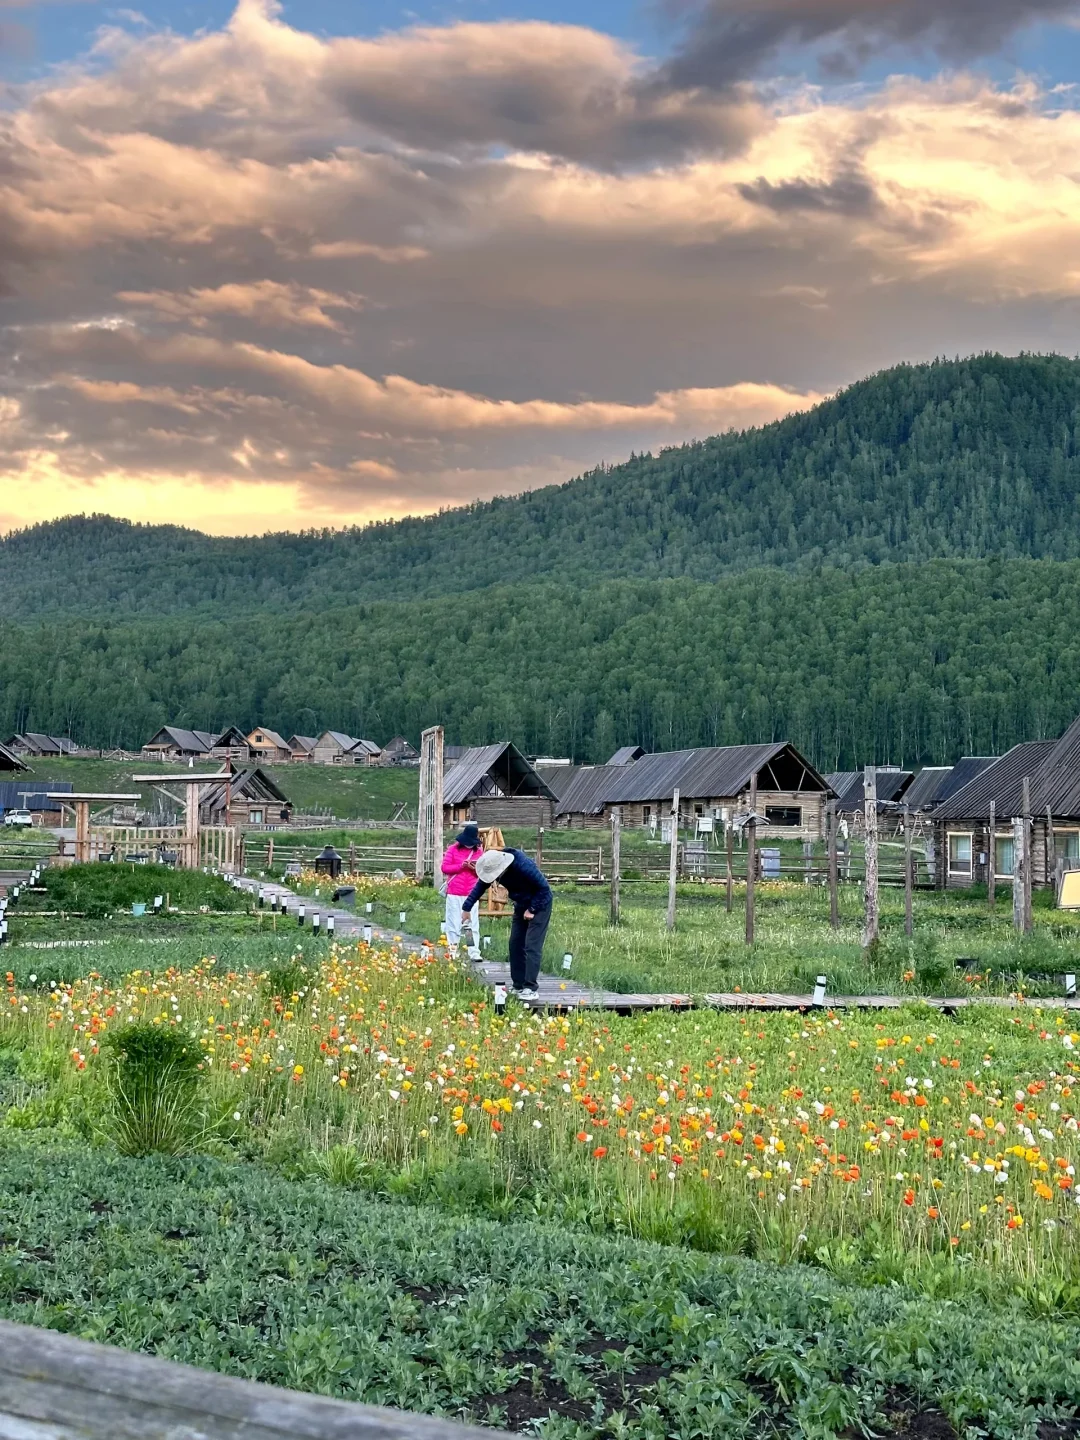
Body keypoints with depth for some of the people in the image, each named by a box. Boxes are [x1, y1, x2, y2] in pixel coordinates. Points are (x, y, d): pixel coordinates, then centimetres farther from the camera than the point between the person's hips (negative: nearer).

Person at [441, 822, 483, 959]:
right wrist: (461, 866, -16)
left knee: (473, 924, -1)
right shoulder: (453, 849, -1)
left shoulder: (479, 851, 6)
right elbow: (445, 868, -5)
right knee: (453, 923, 4)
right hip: (454, 893, -2)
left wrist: (476, 868, -15)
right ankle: (452, 952, 11)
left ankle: (474, 953, 0)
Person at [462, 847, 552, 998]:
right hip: (521, 905, 8)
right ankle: (518, 985, 13)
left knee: (532, 946, -13)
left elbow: (544, 888, -26)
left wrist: (532, 909, -21)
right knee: (515, 944, 6)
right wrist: (467, 908, -10)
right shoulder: (492, 867, -13)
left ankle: (531, 988, -13)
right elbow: (479, 887, -4)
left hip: (539, 904, -7)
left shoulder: (524, 866, -35)